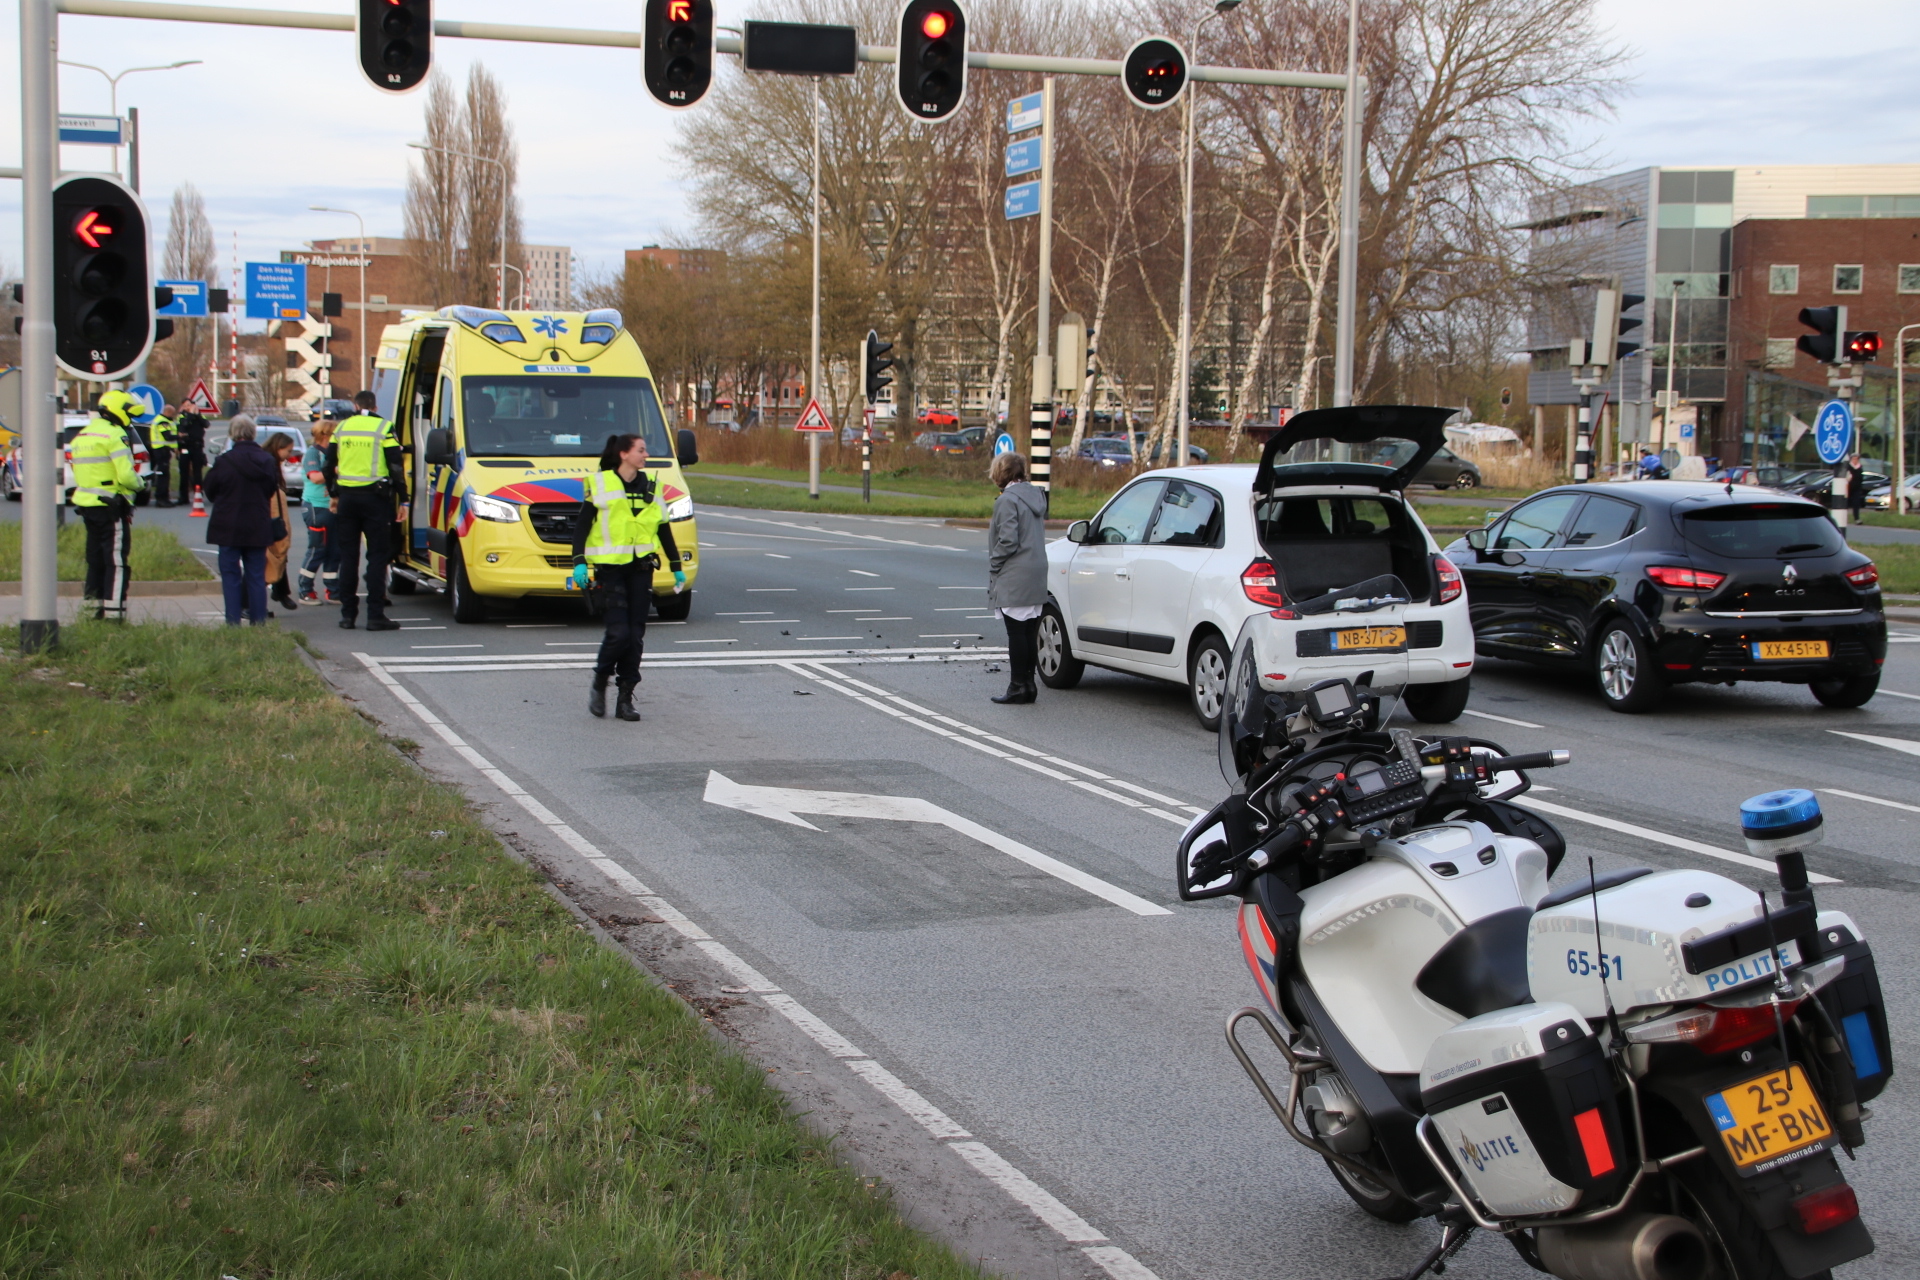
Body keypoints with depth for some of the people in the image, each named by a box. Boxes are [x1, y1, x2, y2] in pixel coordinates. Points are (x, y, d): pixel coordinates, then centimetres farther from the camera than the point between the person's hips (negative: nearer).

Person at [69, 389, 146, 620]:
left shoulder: (82, 436, 16)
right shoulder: (115, 435, -13)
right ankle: (114, 609, -8)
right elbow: (126, 475, -21)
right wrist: (139, 483, 0)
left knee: (96, 558, 16)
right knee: (116, 559, -5)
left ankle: (92, 602, 18)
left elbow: (81, 473, 15)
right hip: (111, 506, -8)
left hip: (86, 503, 8)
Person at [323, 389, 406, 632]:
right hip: (376, 497, -4)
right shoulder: (384, 428, -3)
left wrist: (333, 495, 27)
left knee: (348, 557, 10)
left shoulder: (341, 428, 9)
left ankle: (348, 615, 10)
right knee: (377, 556, -1)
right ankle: (375, 616, -7)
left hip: (347, 498, 4)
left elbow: (329, 465, 15)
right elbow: (397, 466, -7)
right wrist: (403, 501, -3)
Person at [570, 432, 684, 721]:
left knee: (636, 635, 0)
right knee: (619, 632, -13)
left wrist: (677, 568, 16)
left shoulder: (650, 485, 10)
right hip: (611, 567, -4)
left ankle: (626, 699, 7)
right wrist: (579, 563, -11)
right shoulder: (600, 484, -2)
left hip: (641, 567, 4)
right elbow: (581, 525, -1)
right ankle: (599, 684, 12)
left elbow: (664, 529, 17)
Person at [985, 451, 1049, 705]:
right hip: (1037, 576, 8)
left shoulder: (1007, 500, -13)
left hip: (1014, 579, -8)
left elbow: (1008, 540, -18)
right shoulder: (1035, 496, 13)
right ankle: (1028, 684, 15)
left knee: (1016, 632, -4)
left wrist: (994, 566, -6)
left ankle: (1018, 686, -2)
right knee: (1030, 632, 10)